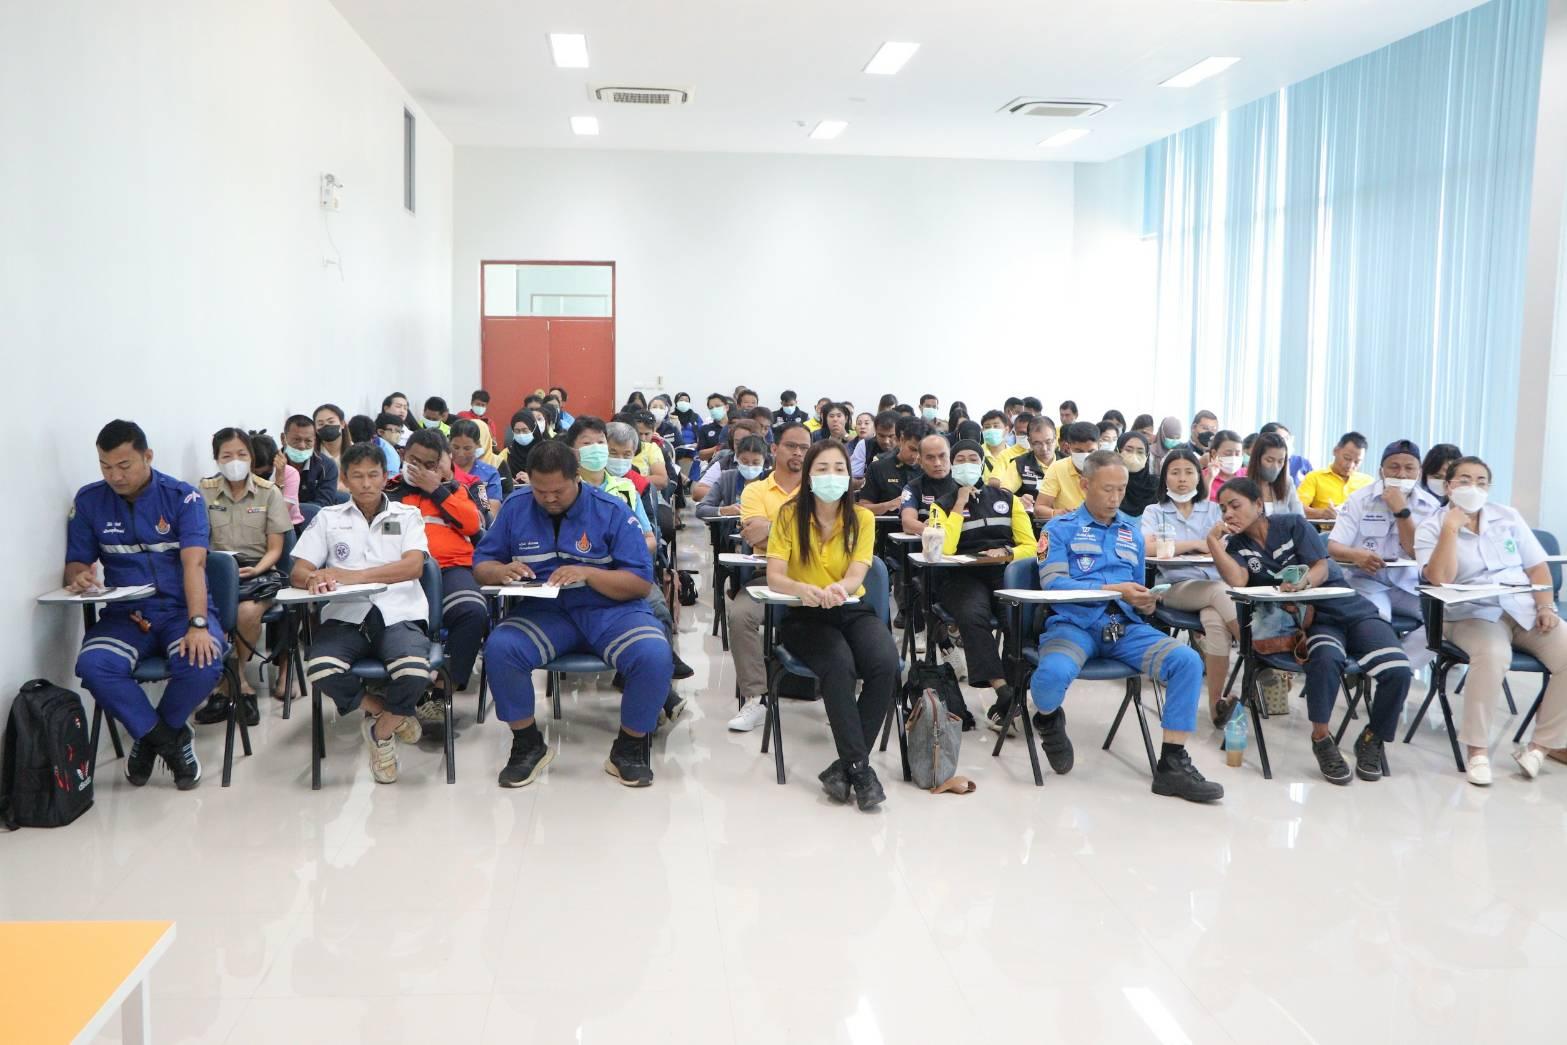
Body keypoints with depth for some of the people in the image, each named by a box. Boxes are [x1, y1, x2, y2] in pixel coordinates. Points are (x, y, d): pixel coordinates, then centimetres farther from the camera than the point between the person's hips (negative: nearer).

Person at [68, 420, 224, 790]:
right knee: (92, 665, -30)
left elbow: (194, 563, -15)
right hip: (124, 614, 2)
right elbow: (75, 565, 11)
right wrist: (79, 577, -16)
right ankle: (172, 739, -11)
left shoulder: (182, 497, -3)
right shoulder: (89, 501, 6)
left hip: (181, 608, -2)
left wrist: (197, 624, -29)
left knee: (203, 662, -33)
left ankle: (150, 737, -2)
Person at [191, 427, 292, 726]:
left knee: (248, 612, -34)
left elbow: (275, 548, 5)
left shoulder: (269, 492, 5)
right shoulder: (205, 491, 8)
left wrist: (256, 570, -14)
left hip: (258, 570, -1)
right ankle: (240, 685, -14)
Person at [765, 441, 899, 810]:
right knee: (840, 665, -34)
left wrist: (838, 588, -39)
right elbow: (774, 577, -14)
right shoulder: (789, 515, -4)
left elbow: (856, 576, -13)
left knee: (886, 663, -28)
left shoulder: (862, 518, 0)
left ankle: (845, 765, -17)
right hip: (804, 615, -2)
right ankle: (859, 765, -24)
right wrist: (802, 589, -38)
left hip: (852, 611, 2)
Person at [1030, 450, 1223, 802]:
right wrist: (1114, 590, -12)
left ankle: (1172, 765, -11)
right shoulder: (1060, 528, 8)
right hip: (1074, 624, -4)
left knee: (1188, 661, -21)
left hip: (1126, 627, 5)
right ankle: (1049, 721, 4)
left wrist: (1144, 602, 3)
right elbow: (1053, 582, -7)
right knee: (1053, 673, -37)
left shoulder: (1132, 531, 24)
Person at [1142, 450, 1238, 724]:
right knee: (1219, 592, -36)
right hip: (1175, 587, -1)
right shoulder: (1155, 512, 14)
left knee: (1215, 621, -35)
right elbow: (1147, 548, -7)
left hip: (1216, 584, 1)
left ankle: (1217, 703, -34)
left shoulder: (1214, 509, 20)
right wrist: (1196, 544, -8)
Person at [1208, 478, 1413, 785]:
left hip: (1349, 608, 1)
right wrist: (1213, 540, -17)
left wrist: (1304, 582, -29)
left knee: (1398, 671, -22)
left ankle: (1372, 739, 3)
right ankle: (1321, 738, -17)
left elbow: (1322, 568, -8)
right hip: (1308, 618, -1)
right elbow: (1237, 581, -15)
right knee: (1326, 658, -37)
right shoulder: (1236, 545, 5)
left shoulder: (1292, 525, 2)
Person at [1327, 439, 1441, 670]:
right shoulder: (1360, 499, 0)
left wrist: (1401, 511, -16)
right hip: (1367, 581, -3)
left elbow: (1419, 553, -8)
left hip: (1411, 585, 3)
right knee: (1376, 618, -35)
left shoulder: (1430, 506, 4)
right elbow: (1333, 547, -7)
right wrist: (1355, 554, -30)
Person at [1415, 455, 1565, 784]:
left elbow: (1537, 567, 13)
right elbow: (1440, 579, -15)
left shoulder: (1509, 517, 13)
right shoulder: (1431, 529, 1)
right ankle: (1477, 749, -24)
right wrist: (1451, 526, -15)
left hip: (1526, 610, 4)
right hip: (1472, 615, -4)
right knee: (1493, 655, -37)